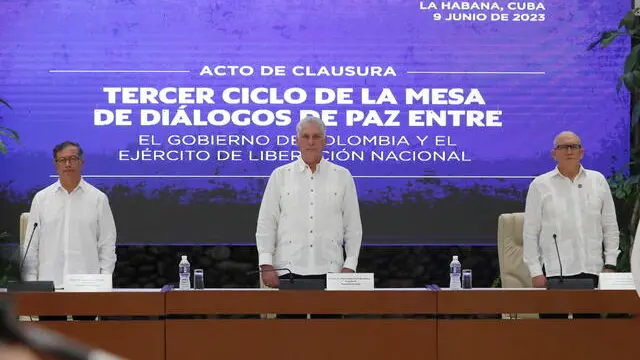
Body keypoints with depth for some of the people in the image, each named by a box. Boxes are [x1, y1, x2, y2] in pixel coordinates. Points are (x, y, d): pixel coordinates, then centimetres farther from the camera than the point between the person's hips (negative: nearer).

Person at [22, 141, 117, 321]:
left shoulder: (98, 199, 5)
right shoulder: (41, 198, 8)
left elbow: (107, 244, 5)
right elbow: (31, 245, 9)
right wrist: (30, 283, 2)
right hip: (49, 285, 1)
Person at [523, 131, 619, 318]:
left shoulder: (598, 181, 12)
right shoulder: (540, 185, 6)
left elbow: (610, 227, 14)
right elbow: (530, 233, 5)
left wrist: (610, 264, 5)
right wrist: (535, 272, -2)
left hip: (592, 270, 2)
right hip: (554, 272, -2)